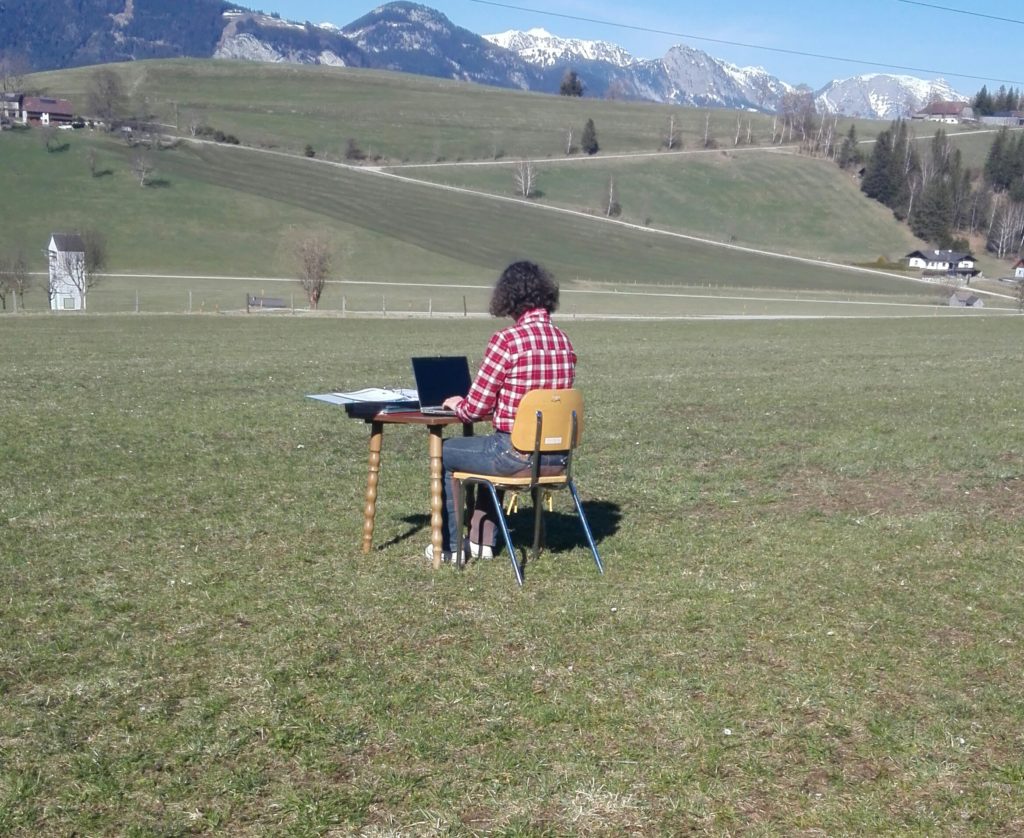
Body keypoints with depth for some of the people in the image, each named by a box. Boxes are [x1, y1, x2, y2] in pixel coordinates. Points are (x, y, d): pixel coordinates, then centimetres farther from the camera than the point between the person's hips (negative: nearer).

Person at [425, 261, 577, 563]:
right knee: (491, 449, 36)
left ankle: (450, 546, 27)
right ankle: (482, 539, 40)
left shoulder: (506, 340, -17)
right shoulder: (564, 340, 5)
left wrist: (456, 404, 9)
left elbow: (476, 408, -13)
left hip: (517, 453, -7)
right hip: (556, 454, 7)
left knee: (445, 453, 19)